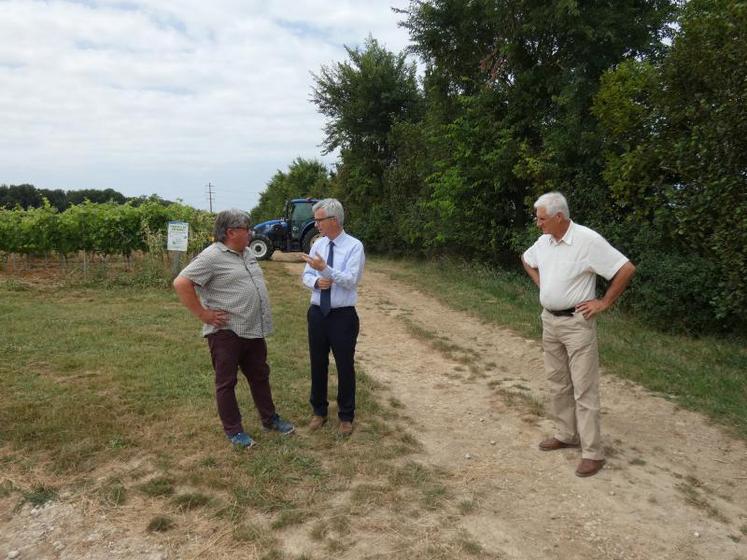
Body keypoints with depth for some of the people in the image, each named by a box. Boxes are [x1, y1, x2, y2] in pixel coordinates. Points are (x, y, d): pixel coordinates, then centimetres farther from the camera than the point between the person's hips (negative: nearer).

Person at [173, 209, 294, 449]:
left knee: (260, 376, 18)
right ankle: (233, 430, 19)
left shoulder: (246, 253, 11)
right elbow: (181, 283, -21)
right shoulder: (212, 256, -16)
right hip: (226, 332, -8)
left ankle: (269, 419, 33)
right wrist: (203, 314, -18)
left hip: (254, 330, 8)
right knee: (226, 382, 7)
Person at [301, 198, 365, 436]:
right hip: (317, 313, 5)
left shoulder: (354, 246, -11)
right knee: (318, 364, 14)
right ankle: (319, 411, 33)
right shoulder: (318, 244, 5)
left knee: (345, 366, 7)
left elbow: (350, 280, -20)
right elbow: (306, 275, 7)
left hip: (343, 316, -5)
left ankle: (346, 417, 25)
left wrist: (325, 269, -32)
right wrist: (316, 281, -16)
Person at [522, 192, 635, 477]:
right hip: (549, 321, 7)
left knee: (584, 389, -3)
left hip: (577, 323, -7)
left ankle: (593, 453, 6)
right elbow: (527, 260, 26)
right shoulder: (544, 241, 4)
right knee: (558, 384, 16)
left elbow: (626, 269, -18)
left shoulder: (588, 240, -18)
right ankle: (566, 435, 31)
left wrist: (604, 303, -14)